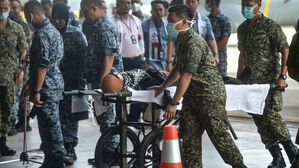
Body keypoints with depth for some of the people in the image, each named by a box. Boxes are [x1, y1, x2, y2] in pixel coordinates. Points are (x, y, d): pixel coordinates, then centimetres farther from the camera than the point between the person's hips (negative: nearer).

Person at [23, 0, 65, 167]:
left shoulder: (42, 33, -17)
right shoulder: (53, 30, 15)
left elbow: (42, 65, -23)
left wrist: (37, 91, -22)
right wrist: (30, 83, 28)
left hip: (47, 87, -10)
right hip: (56, 84, 10)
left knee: (49, 124, -4)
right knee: (52, 123, 16)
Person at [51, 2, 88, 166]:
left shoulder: (76, 34, -3)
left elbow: (84, 57, -5)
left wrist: (81, 82, -11)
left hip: (72, 82, -4)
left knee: (69, 116, -2)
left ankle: (70, 149, 2)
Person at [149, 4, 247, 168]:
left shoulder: (194, 43, -21)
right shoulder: (183, 41, 12)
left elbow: (186, 75, -24)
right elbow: (178, 68, 25)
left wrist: (174, 102, -23)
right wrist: (162, 87, 27)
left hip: (210, 95, -10)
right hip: (193, 96, 10)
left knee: (218, 134, -3)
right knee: (189, 133, 6)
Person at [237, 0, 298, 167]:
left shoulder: (270, 25, -7)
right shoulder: (242, 28, 14)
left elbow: (285, 50, -11)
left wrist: (283, 76, -18)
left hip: (271, 79, -7)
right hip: (253, 81, 7)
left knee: (271, 114, -17)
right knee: (259, 119, 3)